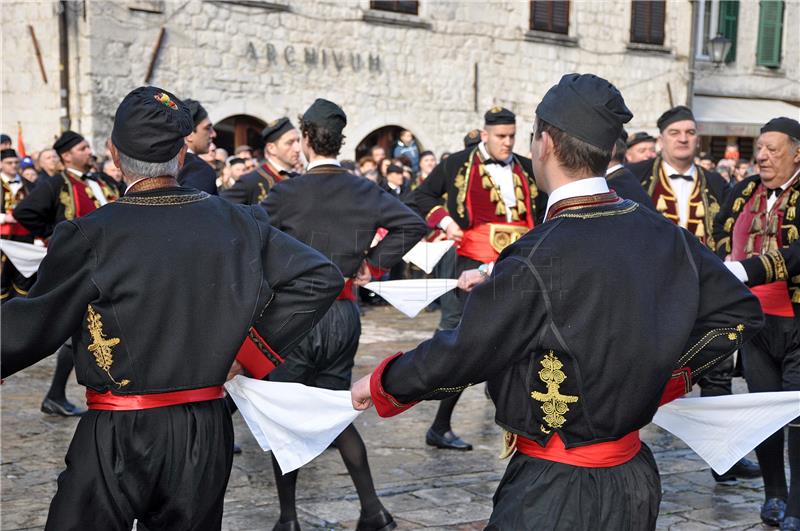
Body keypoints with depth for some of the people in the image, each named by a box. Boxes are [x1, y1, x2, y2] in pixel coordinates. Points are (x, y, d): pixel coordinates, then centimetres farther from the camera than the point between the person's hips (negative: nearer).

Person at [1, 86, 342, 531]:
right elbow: (320, 277, 1)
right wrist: (260, 345, 4)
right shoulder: (236, 223, -3)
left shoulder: (90, 236, -15)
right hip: (207, 432, 4)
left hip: (116, 435, -4)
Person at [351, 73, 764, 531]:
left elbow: (465, 352, -17)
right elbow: (741, 312, 7)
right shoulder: (665, 236, -3)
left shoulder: (537, 261, -23)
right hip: (636, 477, 8)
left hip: (556, 493, -7)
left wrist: (380, 385, 0)